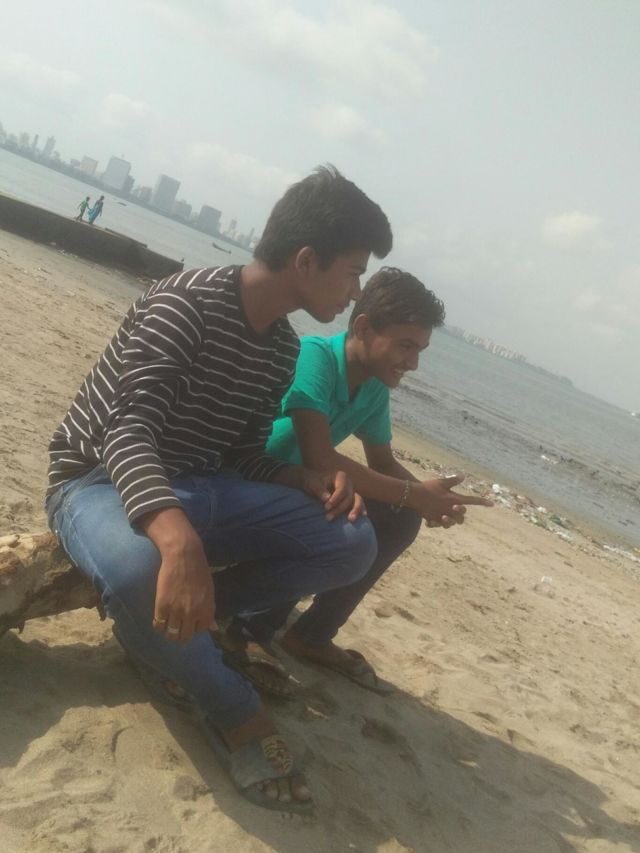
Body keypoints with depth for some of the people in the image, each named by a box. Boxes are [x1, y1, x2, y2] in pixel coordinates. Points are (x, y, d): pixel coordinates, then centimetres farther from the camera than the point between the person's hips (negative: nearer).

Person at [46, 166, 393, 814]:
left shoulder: (285, 350, 5)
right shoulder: (186, 305, -21)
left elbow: (244, 455, 11)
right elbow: (127, 432, -32)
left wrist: (309, 481, -11)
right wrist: (180, 541, -50)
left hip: (195, 489, 7)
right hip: (101, 481, -7)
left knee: (352, 543, -7)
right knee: (142, 571, -42)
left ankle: (164, 627, -7)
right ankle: (233, 711, -12)